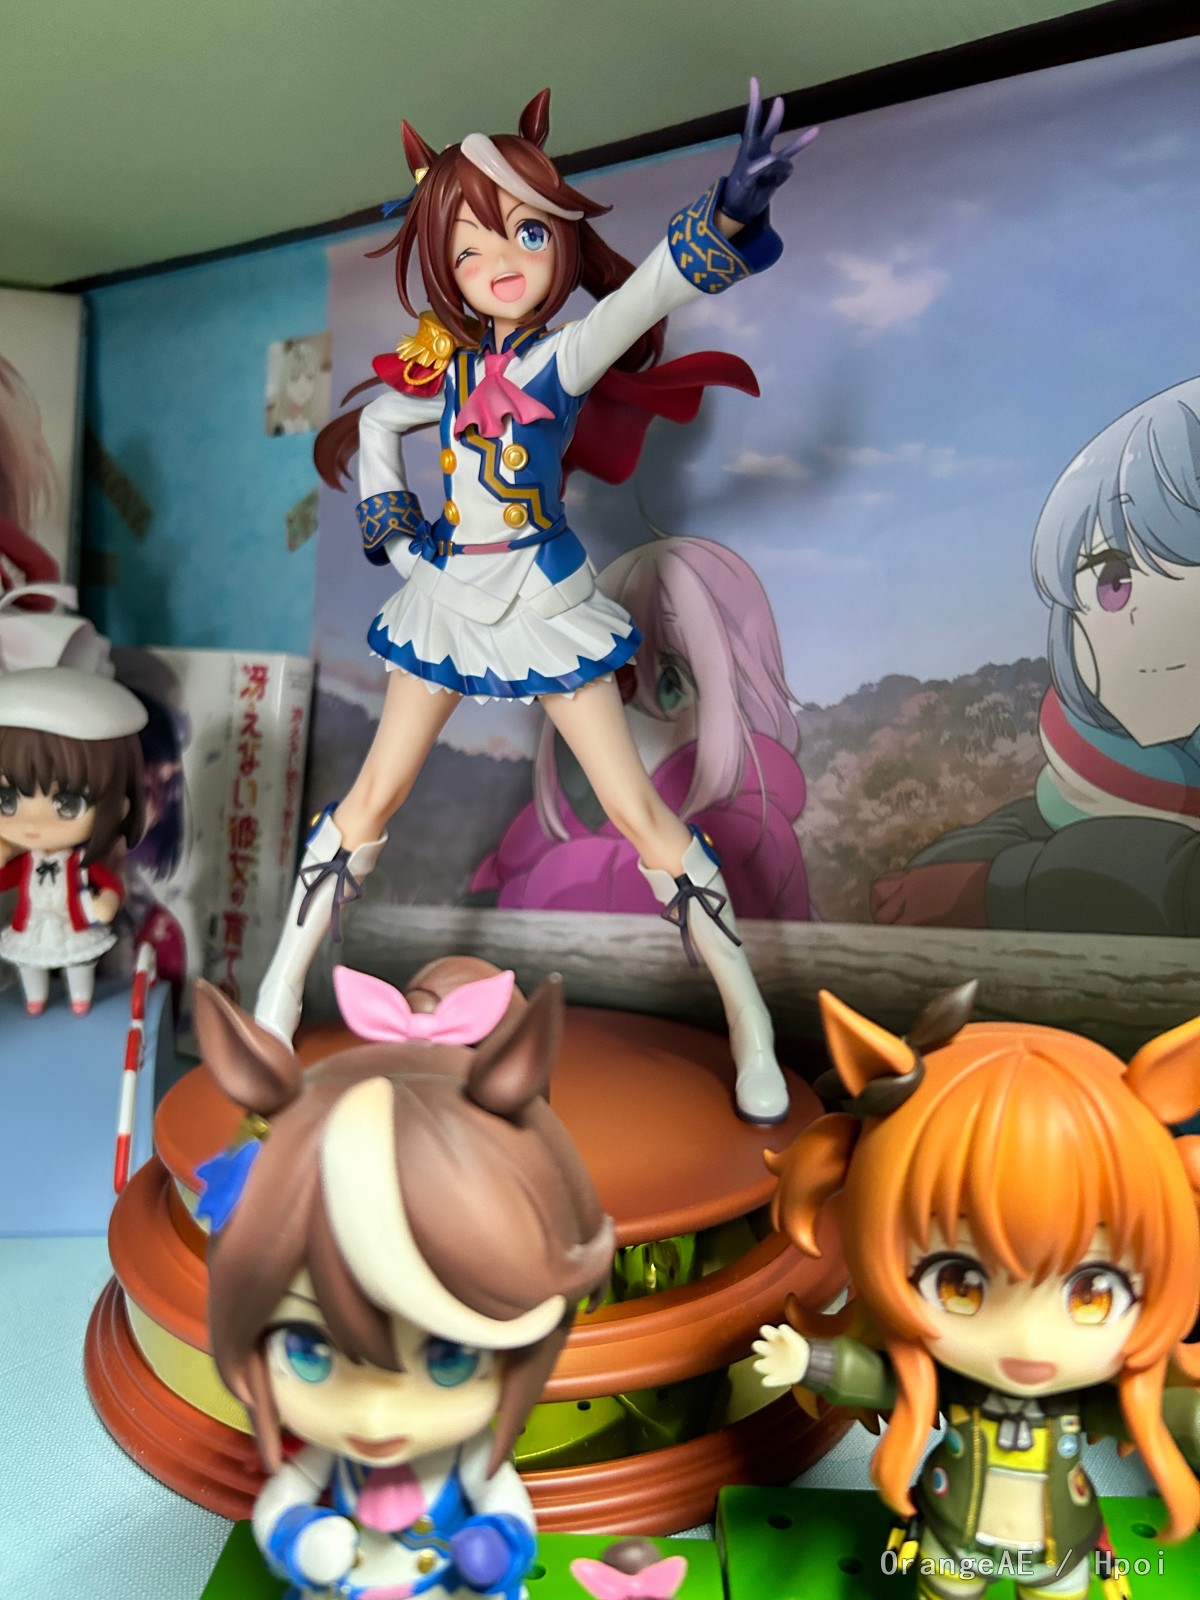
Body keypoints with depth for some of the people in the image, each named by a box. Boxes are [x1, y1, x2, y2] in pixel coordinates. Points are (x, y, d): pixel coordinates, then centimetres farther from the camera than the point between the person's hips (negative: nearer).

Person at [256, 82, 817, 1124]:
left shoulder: (566, 357, -10)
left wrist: (728, 214, -48)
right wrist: (390, 527, 8)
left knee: (637, 811, -3)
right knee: (373, 797, 9)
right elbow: (375, 426, 21)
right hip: (448, 597, 4)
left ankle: (748, 1018, 11)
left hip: (548, 603, -3)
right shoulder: (448, 366, 2)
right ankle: (280, 993, 26)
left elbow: (647, 292, -30)